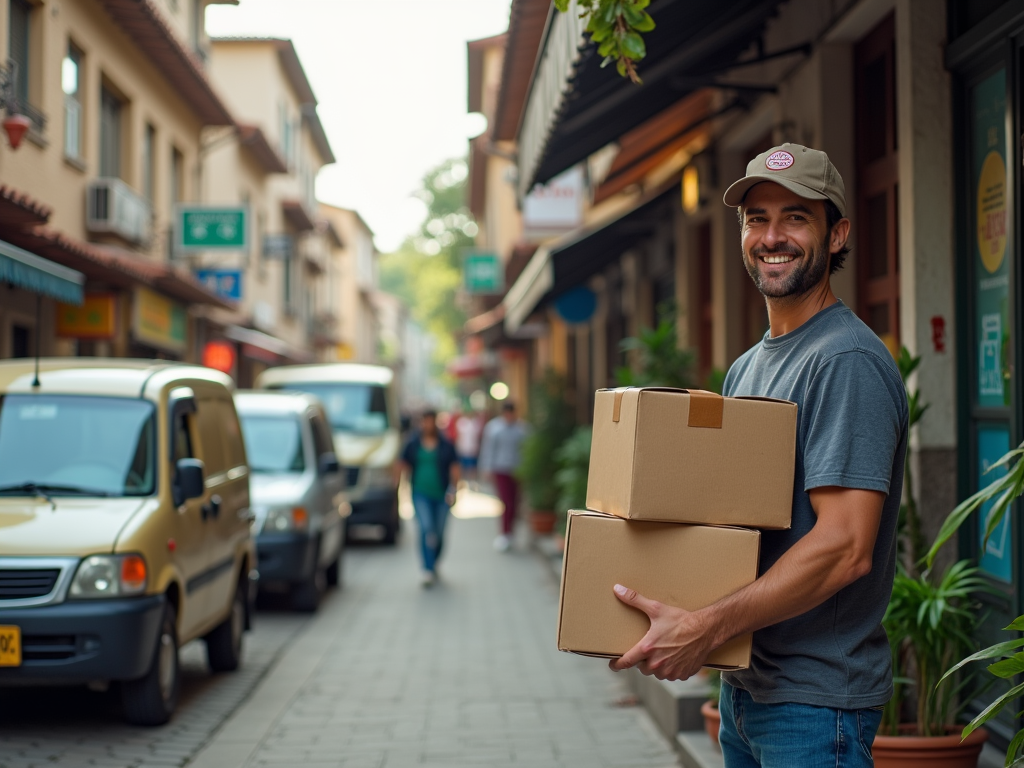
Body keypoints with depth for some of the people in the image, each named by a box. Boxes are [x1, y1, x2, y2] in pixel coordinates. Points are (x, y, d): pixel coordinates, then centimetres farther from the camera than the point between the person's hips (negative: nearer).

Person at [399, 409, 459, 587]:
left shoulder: (446, 445, 3)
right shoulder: (413, 444, 4)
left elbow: (454, 468, 3)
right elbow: (404, 465, 11)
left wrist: (453, 490, -6)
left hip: (441, 495, 1)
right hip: (421, 494, -1)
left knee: (439, 532, 8)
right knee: (426, 529, -16)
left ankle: (433, 564, 32)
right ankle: (428, 570, -19)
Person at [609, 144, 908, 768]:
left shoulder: (846, 360, -15)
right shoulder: (747, 368, 14)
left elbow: (845, 546, -24)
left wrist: (707, 627, -25)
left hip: (815, 699, -8)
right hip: (743, 686, 9)